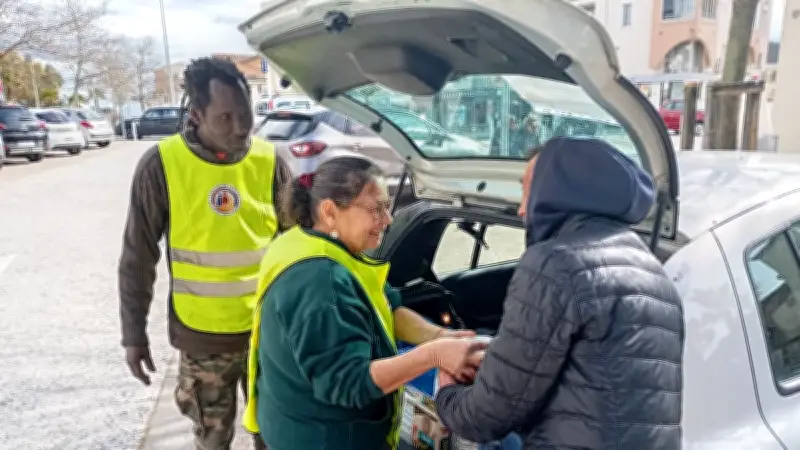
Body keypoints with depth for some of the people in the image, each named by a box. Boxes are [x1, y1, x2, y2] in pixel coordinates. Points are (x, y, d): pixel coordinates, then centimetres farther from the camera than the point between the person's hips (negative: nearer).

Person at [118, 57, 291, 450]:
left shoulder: (269, 162, -8)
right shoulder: (161, 165, -12)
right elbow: (138, 256, -3)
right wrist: (133, 333, -1)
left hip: (268, 328, 1)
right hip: (202, 335, -1)